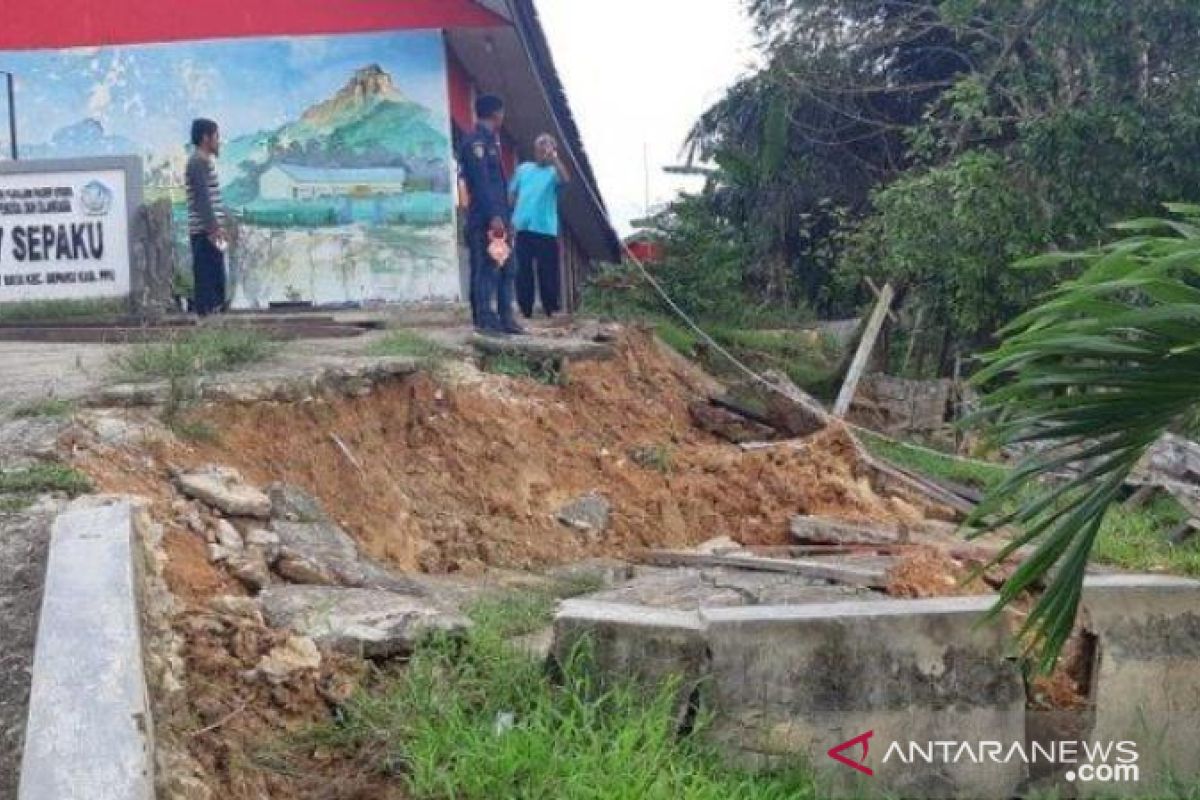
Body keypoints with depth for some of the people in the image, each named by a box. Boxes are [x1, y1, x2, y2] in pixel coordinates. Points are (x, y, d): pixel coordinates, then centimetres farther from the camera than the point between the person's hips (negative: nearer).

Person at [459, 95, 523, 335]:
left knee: (506, 268, 9)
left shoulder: (491, 142, 22)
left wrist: (503, 217, 21)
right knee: (486, 269, -10)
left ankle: (505, 318, 13)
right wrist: (493, 216, -24)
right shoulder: (476, 142, -9)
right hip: (485, 219, -10)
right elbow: (480, 182, -18)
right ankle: (486, 320, -10)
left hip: (498, 217, 10)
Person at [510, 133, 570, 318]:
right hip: (523, 228, 3)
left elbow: (565, 179, -19)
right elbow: (512, 194, 16)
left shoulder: (554, 171, 4)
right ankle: (525, 309, 13)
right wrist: (510, 216, 7)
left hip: (546, 229, -3)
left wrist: (554, 157, -25)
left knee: (547, 271, -2)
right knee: (523, 270, 5)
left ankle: (551, 308, 7)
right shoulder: (524, 169, 14)